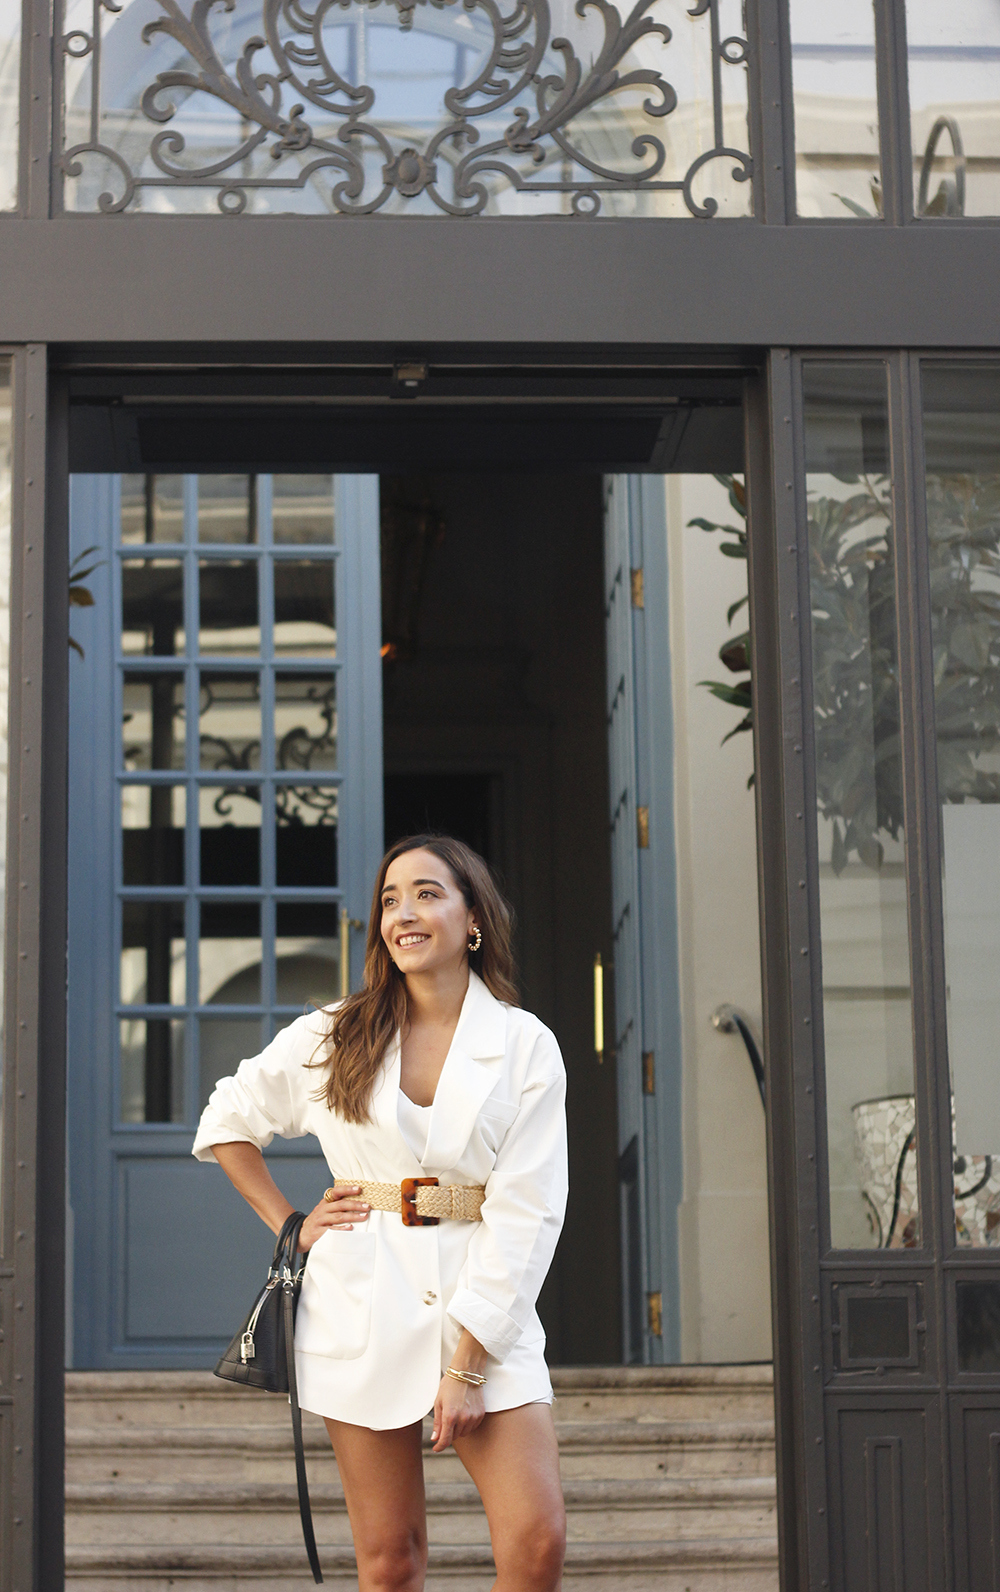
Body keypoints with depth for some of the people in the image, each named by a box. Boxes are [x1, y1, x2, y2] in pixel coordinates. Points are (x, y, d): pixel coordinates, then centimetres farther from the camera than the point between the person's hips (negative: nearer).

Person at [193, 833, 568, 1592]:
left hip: (485, 1309, -1)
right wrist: (289, 1226, 9)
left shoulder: (526, 1045, -1)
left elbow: (526, 1213, -6)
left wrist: (468, 1364, -11)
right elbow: (227, 1122, 21)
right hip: (361, 1303, 1)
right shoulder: (331, 1038, 6)